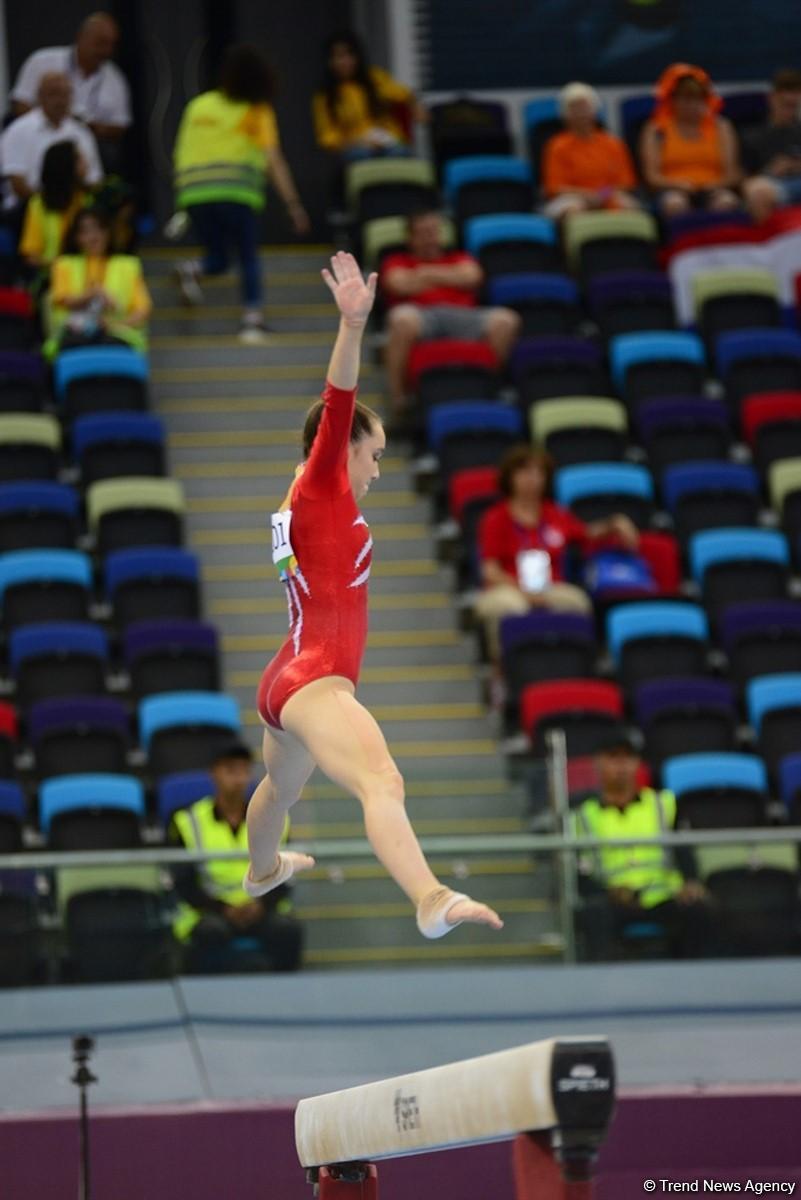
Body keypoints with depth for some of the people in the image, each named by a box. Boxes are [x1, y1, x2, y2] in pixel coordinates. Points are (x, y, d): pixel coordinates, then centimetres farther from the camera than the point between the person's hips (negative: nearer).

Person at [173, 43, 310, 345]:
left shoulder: (197, 106, 17)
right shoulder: (257, 112, 5)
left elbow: (180, 154, 17)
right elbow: (274, 161, -4)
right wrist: (293, 204, -5)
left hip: (193, 193, 3)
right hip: (237, 193, -3)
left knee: (218, 259, 18)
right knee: (249, 257, 11)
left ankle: (192, 272, -15)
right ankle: (252, 317, -5)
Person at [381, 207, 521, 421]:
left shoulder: (459, 258, 34)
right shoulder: (398, 261, 28)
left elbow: (471, 277, 10)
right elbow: (400, 285, 5)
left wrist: (428, 274, 10)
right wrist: (450, 278, 6)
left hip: (462, 315, 2)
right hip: (421, 314, -2)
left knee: (504, 320, -30)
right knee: (404, 318, -42)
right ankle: (397, 398, -32)